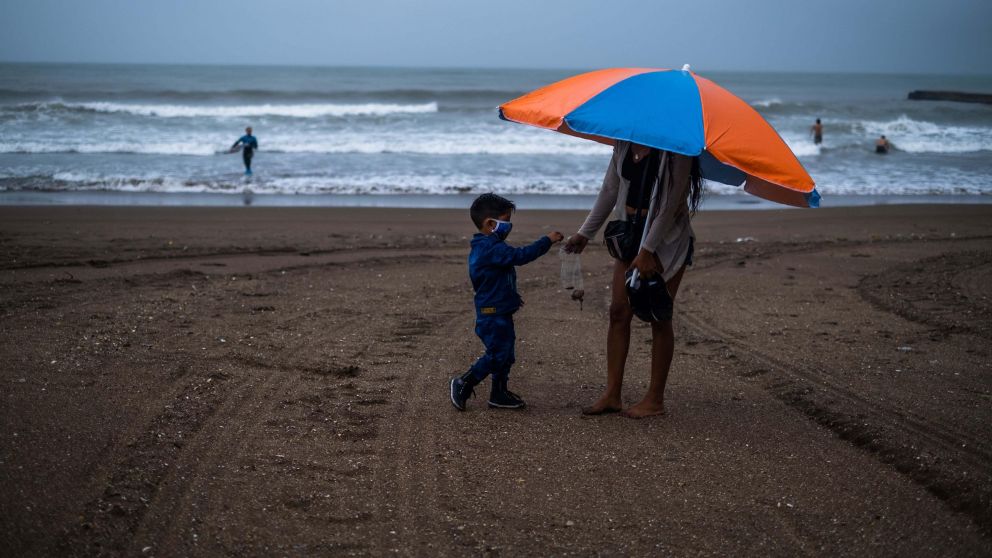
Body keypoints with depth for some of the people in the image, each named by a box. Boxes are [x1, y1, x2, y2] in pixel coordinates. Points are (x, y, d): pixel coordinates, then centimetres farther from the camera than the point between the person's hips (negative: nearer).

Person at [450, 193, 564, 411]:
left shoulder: (485, 248, 13)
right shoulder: (491, 249, -21)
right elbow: (520, 255, -29)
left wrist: (511, 295, 28)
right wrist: (547, 241, -24)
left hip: (499, 312, 11)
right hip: (493, 314, -11)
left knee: (504, 353, 14)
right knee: (497, 354, -6)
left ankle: (500, 394, 21)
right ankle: (463, 384, 1)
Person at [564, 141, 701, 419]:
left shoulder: (675, 148, -15)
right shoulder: (625, 144, 5)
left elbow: (671, 203, -19)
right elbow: (610, 190, 14)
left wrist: (647, 250, -22)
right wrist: (585, 233, 14)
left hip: (668, 239, -7)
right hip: (631, 233, 7)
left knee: (659, 317, -2)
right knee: (619, 312, 2)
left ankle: (655, 400, 7)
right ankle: (612, 395, 7)